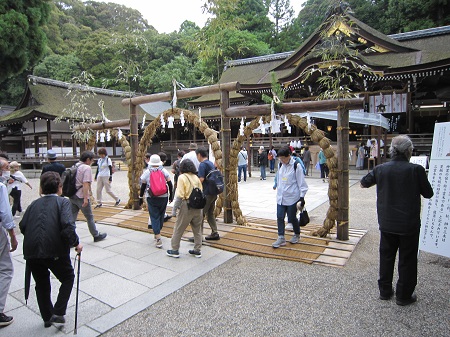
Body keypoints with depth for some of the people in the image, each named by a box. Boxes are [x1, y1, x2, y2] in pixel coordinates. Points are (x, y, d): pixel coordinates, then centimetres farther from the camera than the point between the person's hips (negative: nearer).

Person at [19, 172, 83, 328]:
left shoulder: (34, 203, 13)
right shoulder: (63, 202, -2)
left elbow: (23, 226, 9)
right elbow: (68, 226, -16)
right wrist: (76, 243, -5)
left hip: (31, 251, 5)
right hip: (55, 250, -4)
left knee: (41, 284, 23)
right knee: (68, 278, 19)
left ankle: (47, 317, 34)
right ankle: (58, 313, 12)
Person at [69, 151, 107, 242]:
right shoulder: (87, 168, -12)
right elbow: (85, 184, -21)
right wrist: (86, 198, -23)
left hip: (72, 196, 8)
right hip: (81, 196, -8)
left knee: (72, 217, 9)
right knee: (89, 217, 7)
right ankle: (96, 235, 21)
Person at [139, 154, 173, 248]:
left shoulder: (147, 172, -2)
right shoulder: (164, 171, 1)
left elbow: (143, 186, 1)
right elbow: (170, 184, 1)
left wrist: (141, 197, 10)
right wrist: (171, 195, 11)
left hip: (151, 198, -1)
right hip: (163, 197, 2)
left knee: (154, 217, 0)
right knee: (161, 215, 17)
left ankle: (158, 238, -9)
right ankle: (157, 232, 32)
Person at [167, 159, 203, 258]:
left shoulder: (182, 177, -10)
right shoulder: (196, 177, 5)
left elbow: (180, 195, -15)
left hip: (187, 205, -5)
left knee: (178, 229, 9)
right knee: (197, 229, 15)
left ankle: (175, 250, 18)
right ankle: (197, 250, 22)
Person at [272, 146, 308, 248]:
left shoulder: (296, 166, -13)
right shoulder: (281, 165, 5)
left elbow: (301, 182, -10)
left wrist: (302, 196, -11)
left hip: (292, 197, -5)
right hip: (280, 197, 5)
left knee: (292, 218, 7)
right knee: (280, 217, 3)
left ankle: (297, 235, 31)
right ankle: (281, 238, 12)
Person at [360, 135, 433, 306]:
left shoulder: (381, 169, -8)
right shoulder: (416, 169, -16)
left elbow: (363, 183, 8)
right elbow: (428, 193, -3)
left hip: (386, 223, 3)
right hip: (409, 224, -3)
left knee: (386, 257, 18)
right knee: (407, 260, 13)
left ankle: (385, 290, 31)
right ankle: (404, 295, 25)